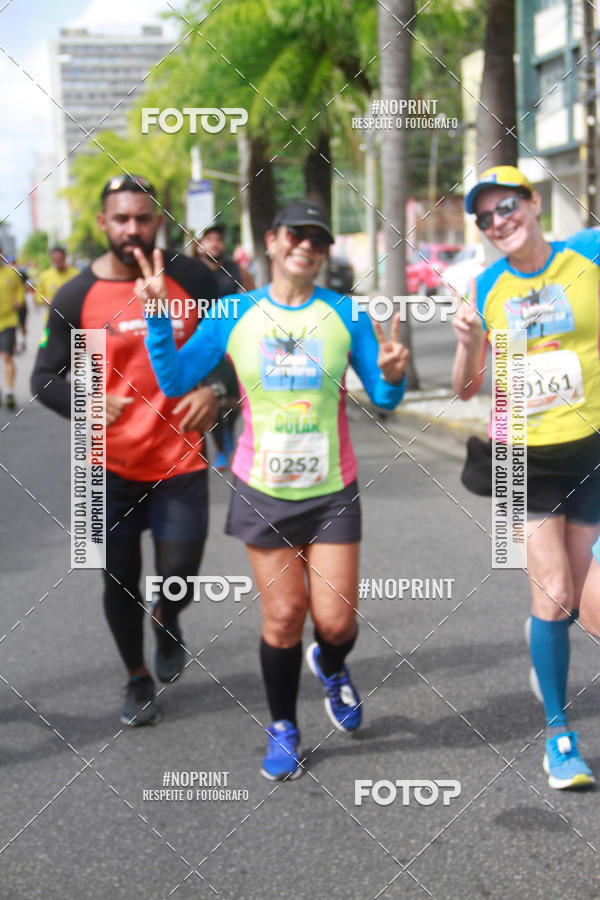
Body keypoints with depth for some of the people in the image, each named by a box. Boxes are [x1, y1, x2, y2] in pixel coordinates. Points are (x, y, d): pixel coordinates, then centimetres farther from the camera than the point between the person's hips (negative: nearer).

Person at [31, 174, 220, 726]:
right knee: (120, 577, 8)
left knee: (179, 576, 0)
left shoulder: (191, 279, -5)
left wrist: (215, 391, -10)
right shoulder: (77, 296, -5)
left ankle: (166, 623, 38)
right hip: (113, 464, 0)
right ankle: (138, 680, 32)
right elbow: (45, 378, 2)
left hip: (181, 459, 0)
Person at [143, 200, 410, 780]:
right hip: (263, 491, 0)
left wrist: (391, 377, -22)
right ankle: (282, 730, 23)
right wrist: (157, 318, -14)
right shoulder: (233, 315, 0)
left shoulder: (345, 314, -1)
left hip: (332, 491, 0)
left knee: (335, 620, -1)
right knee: (283, 616, 1)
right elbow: (173, 381, -3)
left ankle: (330, 668, 37)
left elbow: (382, 398, 1)